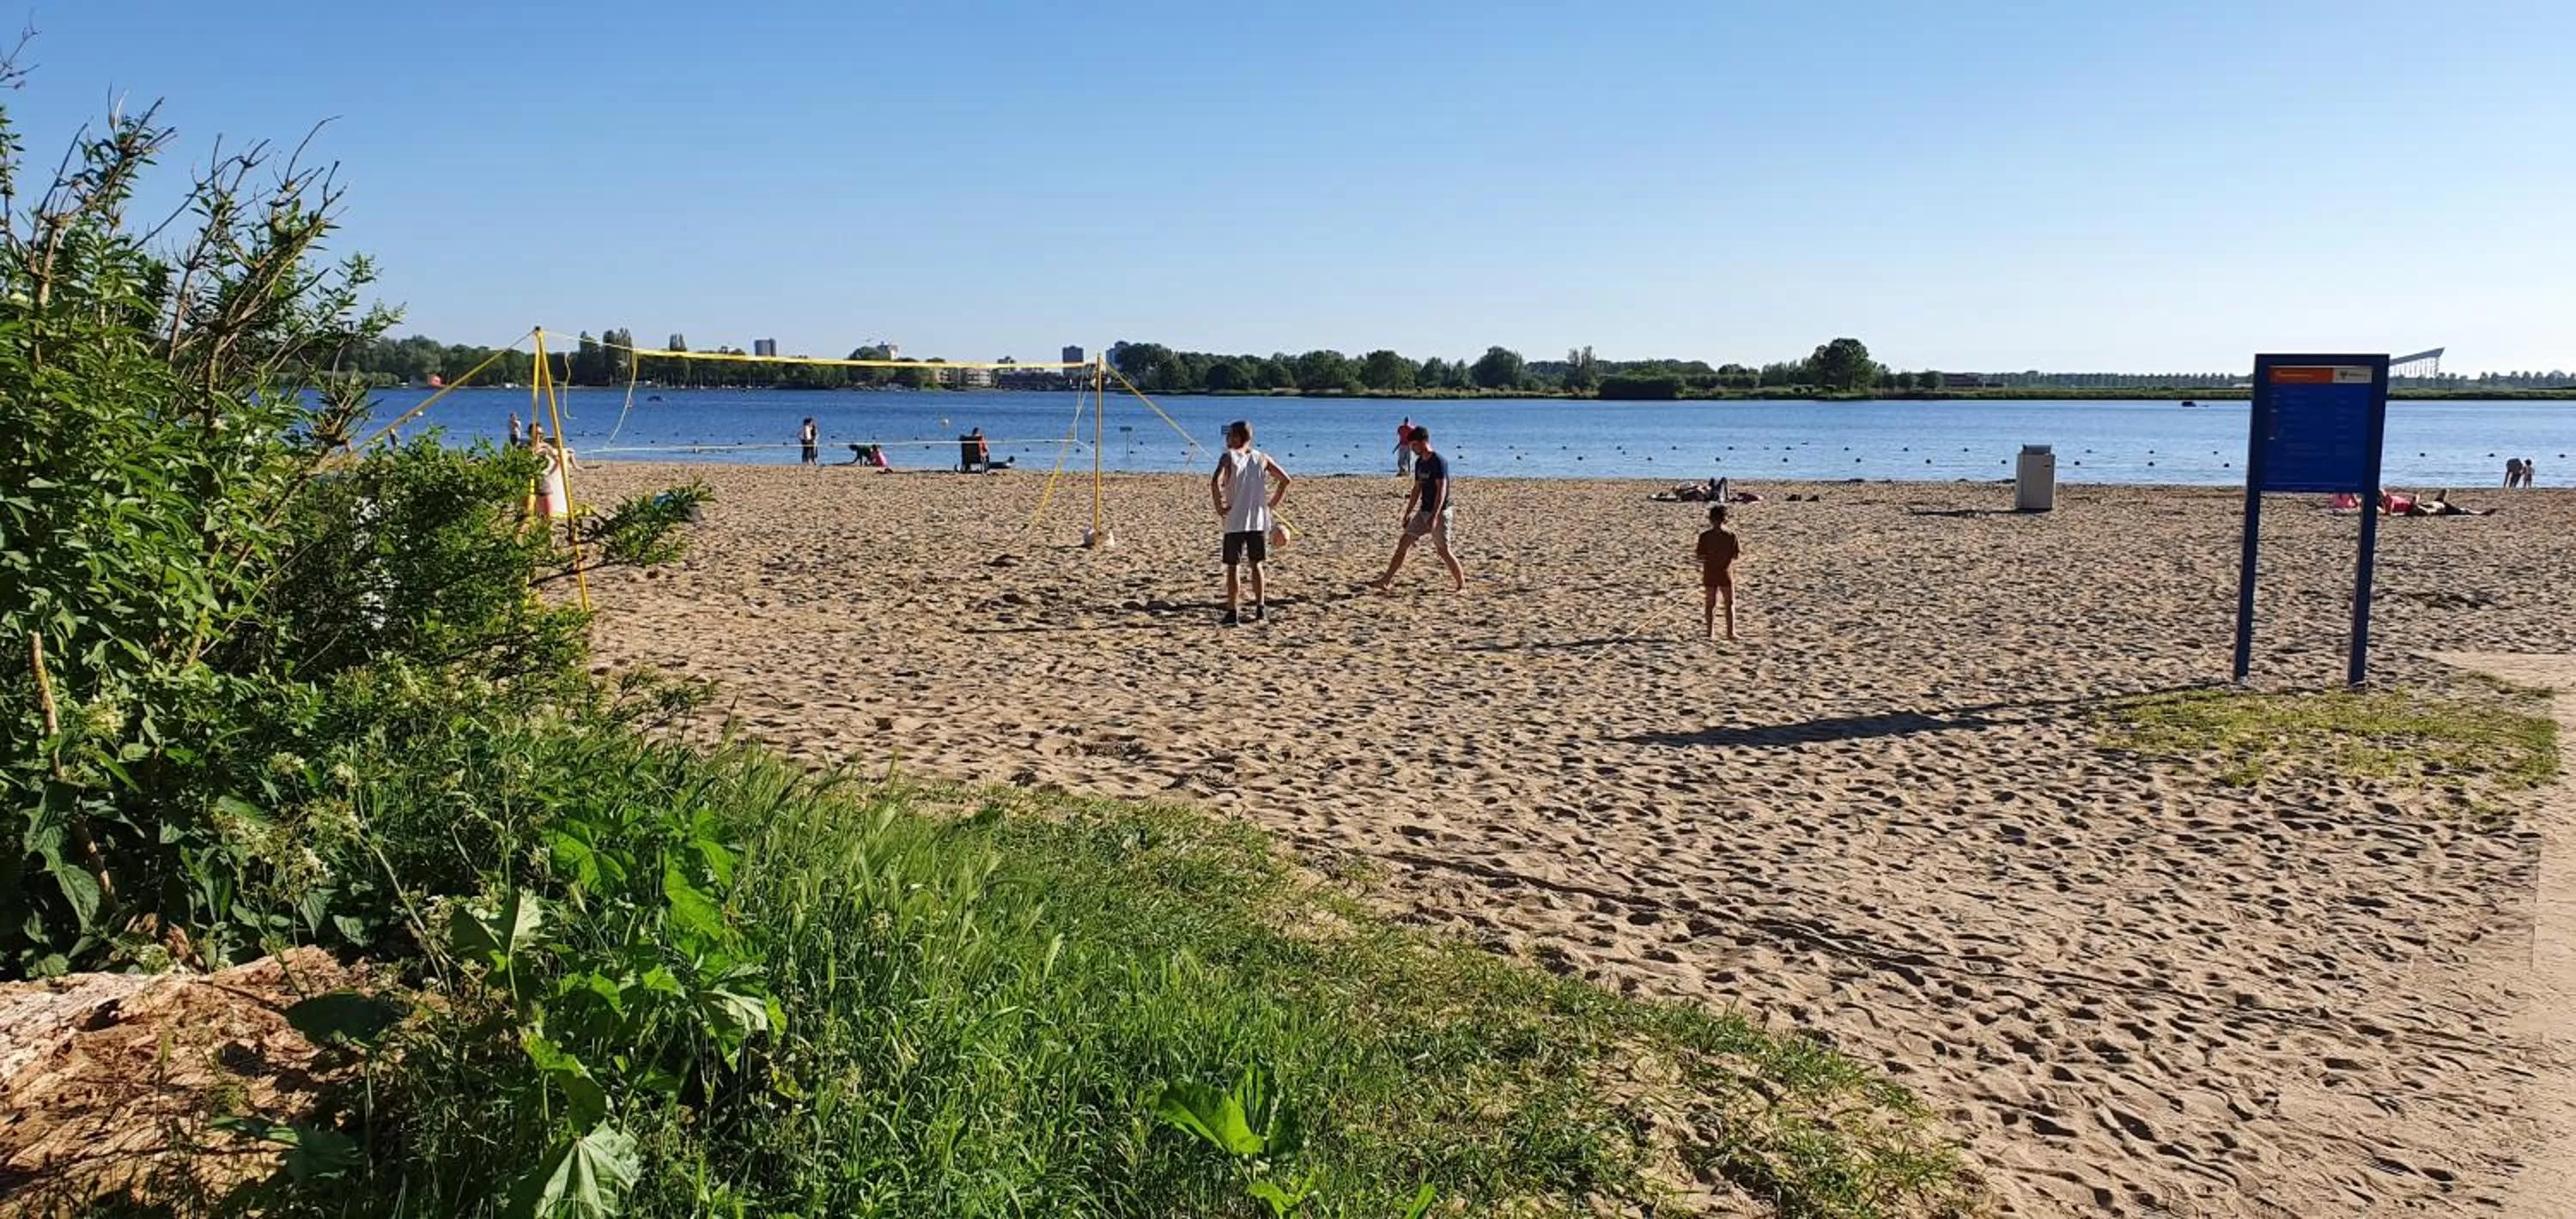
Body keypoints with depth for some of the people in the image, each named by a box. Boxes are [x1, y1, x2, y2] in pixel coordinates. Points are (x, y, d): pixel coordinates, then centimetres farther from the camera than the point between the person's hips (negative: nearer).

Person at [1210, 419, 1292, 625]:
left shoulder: (1228, 456, -5)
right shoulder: (1261, 458, 7)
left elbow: (1215, 482, -21)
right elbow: (1285, 479, 3)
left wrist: (1219, 507, -12)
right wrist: (1273, 504, 8)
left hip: (1235, 522, -4)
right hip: (1259, 521, 4)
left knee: (1232, 567, 4)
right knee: (1256, 565, 16)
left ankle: (1232, 612, 3)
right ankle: (1260, 609, 15)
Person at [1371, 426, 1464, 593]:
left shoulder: (1439, 461, -16)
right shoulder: (1419, 462, 10)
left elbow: (1441, 490, -22)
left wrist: (1434, 516, -28)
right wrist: (1408, 513, 17)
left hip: (1439, 512, -8)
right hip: (1424, 511, 8)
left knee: (1443, 550, -4)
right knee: (1404, 542, 2)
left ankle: (1462, 585, 9)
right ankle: (1386, 581, 3)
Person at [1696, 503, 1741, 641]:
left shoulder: (1705, 535, -8)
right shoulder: (1731, 535, -7)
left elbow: (1701, 557, -9)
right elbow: (1736, 555, -4)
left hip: (1709, 575, 0)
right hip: (1726, 574, 0)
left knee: (1710, 605, 9)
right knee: (1730, 604, 10)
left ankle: (1711, 633, 8)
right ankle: (1731, 632, 5)